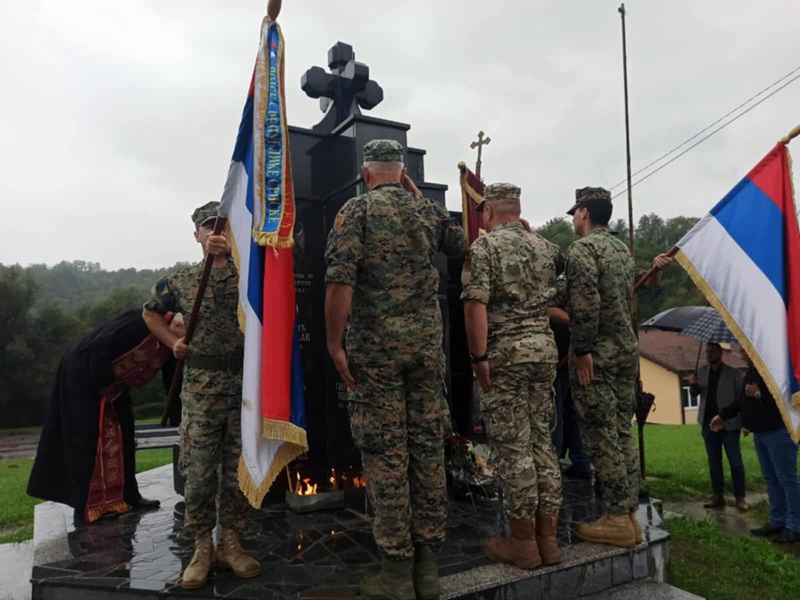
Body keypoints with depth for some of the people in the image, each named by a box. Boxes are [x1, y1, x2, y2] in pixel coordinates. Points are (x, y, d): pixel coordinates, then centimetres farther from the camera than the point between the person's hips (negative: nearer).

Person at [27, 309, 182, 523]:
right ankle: (86, 508, 2)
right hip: (84, 376, -9)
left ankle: (127, 496, 18)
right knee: (90, 440, -7)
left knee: (121, 435, 9)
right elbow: (100, 346, -30)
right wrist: (102, 386, -21)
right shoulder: (140, 322, -28)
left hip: (112, 384, 9)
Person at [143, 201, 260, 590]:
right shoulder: (180, 281, 9)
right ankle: (202, 548, 17)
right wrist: (172, 342, 9)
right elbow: (150, 312, 24)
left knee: (239, 468, 6)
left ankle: (230, 544, 20)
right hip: (200, 385, 1)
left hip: (245, 382, 0)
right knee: (199, 469, 3)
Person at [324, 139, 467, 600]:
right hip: (427, 345, 4)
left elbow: (340, 280, -15)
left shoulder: (357, 209, -3)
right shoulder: (430, 211, 9)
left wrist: (335, 344, -9)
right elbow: (462, 244, 27)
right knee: (429, 446, 9)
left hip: (375, 347, -4)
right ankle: (428, 562, 19)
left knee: (386, 453, 2)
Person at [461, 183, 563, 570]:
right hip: (544, 346, 6)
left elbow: (476, 305, -15)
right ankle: (547, 538, 19)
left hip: (505, 351, -6)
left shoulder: (484, 247, -6)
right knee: (542, 442, 12)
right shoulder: (545, 247, 13)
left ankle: (523, 542, 10)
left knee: (513, 447, 1)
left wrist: (479, 357, -13)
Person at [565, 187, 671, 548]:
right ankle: (629, 514, 18)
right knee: (622, 433, 11)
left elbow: (586, 302, -21)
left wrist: (581, 350, -18)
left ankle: (617, 519, 3)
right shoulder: (623, 249, 17)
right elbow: (630, 298, 18)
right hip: (627, 349, 9)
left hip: (597, 354, -9)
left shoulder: (582, 248, -10)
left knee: (601, 437, -3)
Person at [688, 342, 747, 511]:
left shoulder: (733, 373, -4)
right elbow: (696, 394, 7)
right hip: (709, 423, 4)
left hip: (729, 423, -4)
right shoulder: (702, 371, 7)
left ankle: (740, 497, 12)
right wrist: (693, 385, -15)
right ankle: (718, 496, 16)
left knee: (735, 462, 2)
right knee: (714, 462, 9)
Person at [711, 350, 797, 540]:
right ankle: (777, 521, 22)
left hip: (778, 432, -10)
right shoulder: (752, 371, 14)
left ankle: (795, 527, 5)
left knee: (787, 479, -3)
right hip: (760, 433, 10)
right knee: (771, 479, 14)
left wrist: (759, 394, -24)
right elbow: (743, 400, 21)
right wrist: (723, 415, 19)